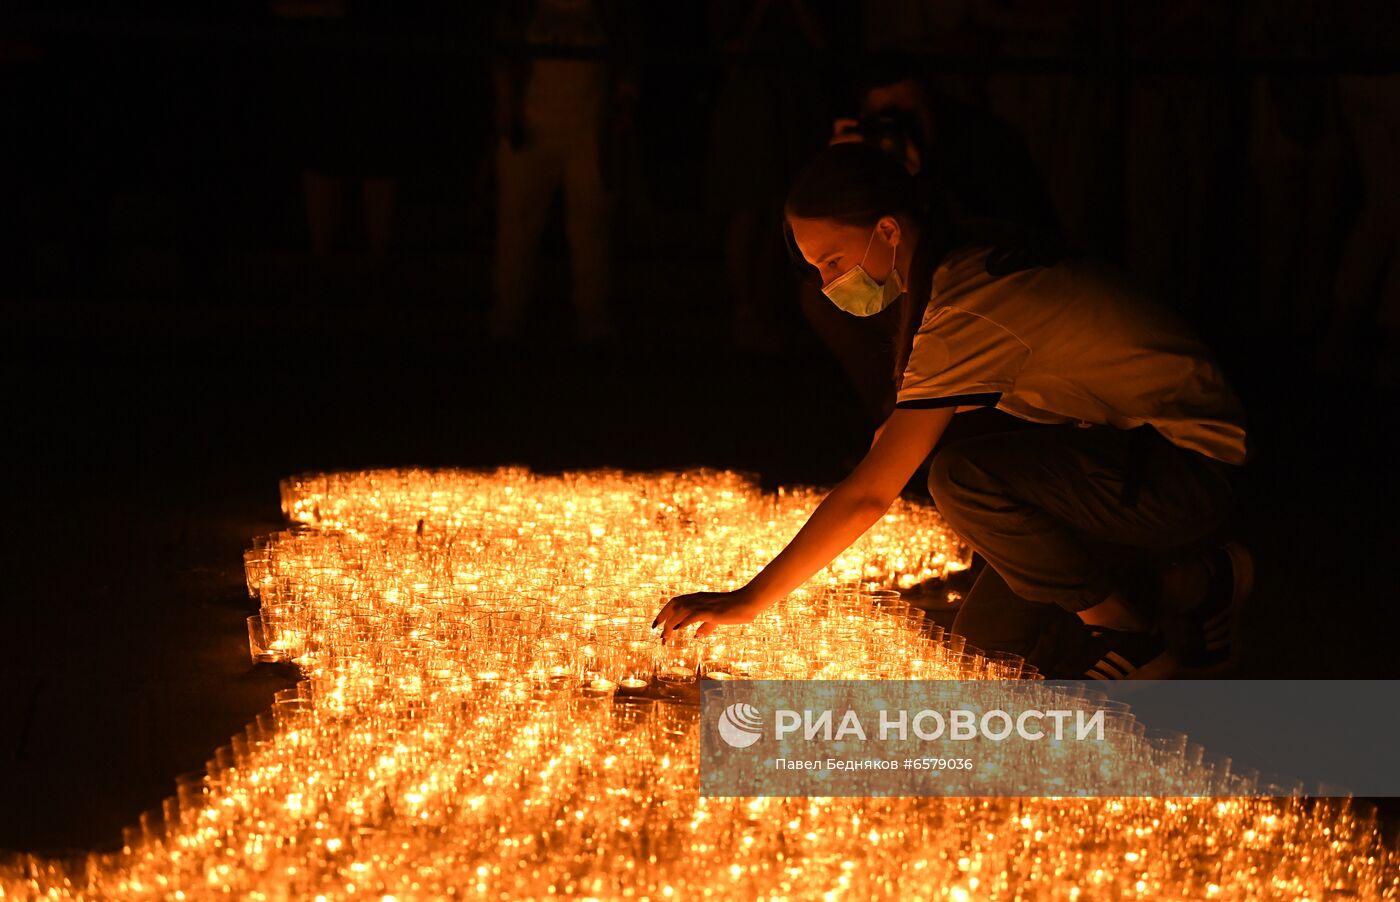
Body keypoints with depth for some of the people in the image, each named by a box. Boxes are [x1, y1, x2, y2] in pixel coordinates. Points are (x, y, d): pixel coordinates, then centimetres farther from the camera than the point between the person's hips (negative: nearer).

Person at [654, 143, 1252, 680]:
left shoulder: (966, 314, -25)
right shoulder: (968, 263, 3)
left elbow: (870, 494, -27)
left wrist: (752, 599, -23)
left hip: (1187, 472, -10)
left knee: (966, 477, -30)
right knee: (985, 629, 8)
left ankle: (1126, 621, -10)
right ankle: (1192, 584, 13)